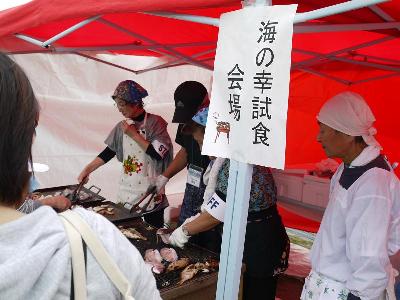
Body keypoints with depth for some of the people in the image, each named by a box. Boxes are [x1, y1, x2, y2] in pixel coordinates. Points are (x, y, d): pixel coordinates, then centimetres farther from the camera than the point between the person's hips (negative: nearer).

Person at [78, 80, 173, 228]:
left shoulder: (155, 122, -8)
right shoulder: (122, 126, 7)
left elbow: (158, 154, -18)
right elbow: (108, 152, 12)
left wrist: (134, 134, -14)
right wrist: (87, 169, 6)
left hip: (151, 195, -4)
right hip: (126, 193, 5)